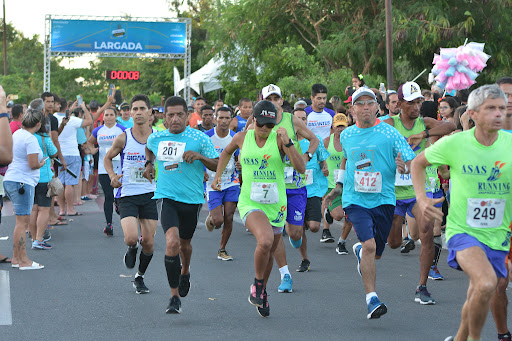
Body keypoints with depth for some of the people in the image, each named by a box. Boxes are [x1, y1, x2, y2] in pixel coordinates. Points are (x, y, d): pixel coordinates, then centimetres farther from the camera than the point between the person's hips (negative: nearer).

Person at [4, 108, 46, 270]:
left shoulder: (17, 134, 13)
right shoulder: (30, 139, -15)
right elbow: (33, 164, -20)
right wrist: (42, 163, 1)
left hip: (10, 180, 10)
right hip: (22, 182, -10)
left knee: (21, 222, 14)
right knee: (22, 221, -7)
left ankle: (16, 258, 17)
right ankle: (23, 261, -6)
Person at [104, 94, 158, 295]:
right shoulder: (123, 138, -6)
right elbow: (108, 158, 11)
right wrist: (112, 176, -7)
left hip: (149, 195, 2)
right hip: (127, 194, -2)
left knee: (149, 243, 2)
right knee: (131, 238, -19)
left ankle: (139, 277, 26)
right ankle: (131, 249, 19)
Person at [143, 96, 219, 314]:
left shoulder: (199, 138, -6)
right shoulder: (156, 138, 3)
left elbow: (218, 165, -3)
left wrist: (199, 156, -19)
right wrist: (149, 164, 12)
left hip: (192, 199, 0)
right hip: (167, 197, 0)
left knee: (184, 243, 18)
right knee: (172, 242, -20)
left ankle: (185, 272, 54)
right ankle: (174, 296, -12)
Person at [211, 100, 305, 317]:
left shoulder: (279, 139, -5)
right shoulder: (242, 138, 1)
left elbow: (301, 168, -15)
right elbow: (227, 152, 25)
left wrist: (288, 143, -24)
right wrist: (218, 175, 20)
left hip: (276, 204, 2)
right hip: (250, 203, -2)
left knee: (269, 253, 14)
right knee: (265, 241, -29)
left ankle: (262, 291, 41)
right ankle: (257, 283, -4)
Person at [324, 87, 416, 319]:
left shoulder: (389, 133, -5)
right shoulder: (346, 135, 5)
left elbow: (413, 164, -8)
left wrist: (405, 167, -30)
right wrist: (339, 186, 25)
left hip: (383, 200, 0)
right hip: (355, 200, 0)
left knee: (376, 253, 10)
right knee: (370, 245, -21)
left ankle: (359, 250, 48)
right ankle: (371, 299, -15)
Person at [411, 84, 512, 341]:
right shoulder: (454, 143, -9)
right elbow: (418, 163, 8)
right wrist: (421, 198, -4)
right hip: (462, 230, -4)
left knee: (477, 302, 15)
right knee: (486, 284, -29)